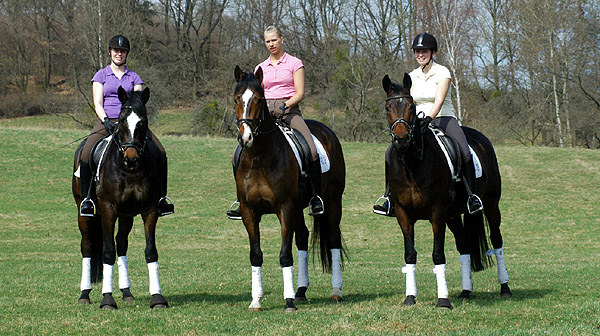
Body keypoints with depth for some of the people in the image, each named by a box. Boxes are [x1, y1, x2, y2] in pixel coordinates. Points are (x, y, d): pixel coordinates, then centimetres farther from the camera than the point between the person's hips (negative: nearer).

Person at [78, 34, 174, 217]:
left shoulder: (134, 77, 15)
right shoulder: (101, 75, 11)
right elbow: (97, 103, 2)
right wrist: (106, 121, -16)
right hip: (106, 121, -2)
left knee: (159, 153, -18)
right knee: (86, 154, -28)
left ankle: (161, 197, -9)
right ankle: (86, 197, -15)